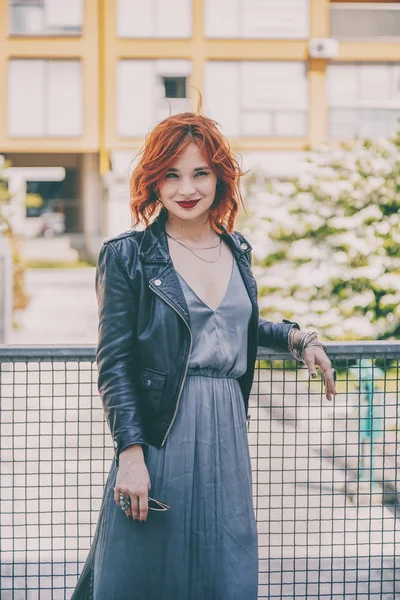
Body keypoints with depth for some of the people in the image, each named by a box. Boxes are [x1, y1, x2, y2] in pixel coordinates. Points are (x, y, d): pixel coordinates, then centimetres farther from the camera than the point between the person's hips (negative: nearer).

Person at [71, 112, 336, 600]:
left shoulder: (237, 251, 12)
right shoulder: (128, 256, -4)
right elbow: (114, 363, -6)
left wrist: (294, 336, 13)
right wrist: (130, 453, -14)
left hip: (226, 432, 5)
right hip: (160, 435, -5)